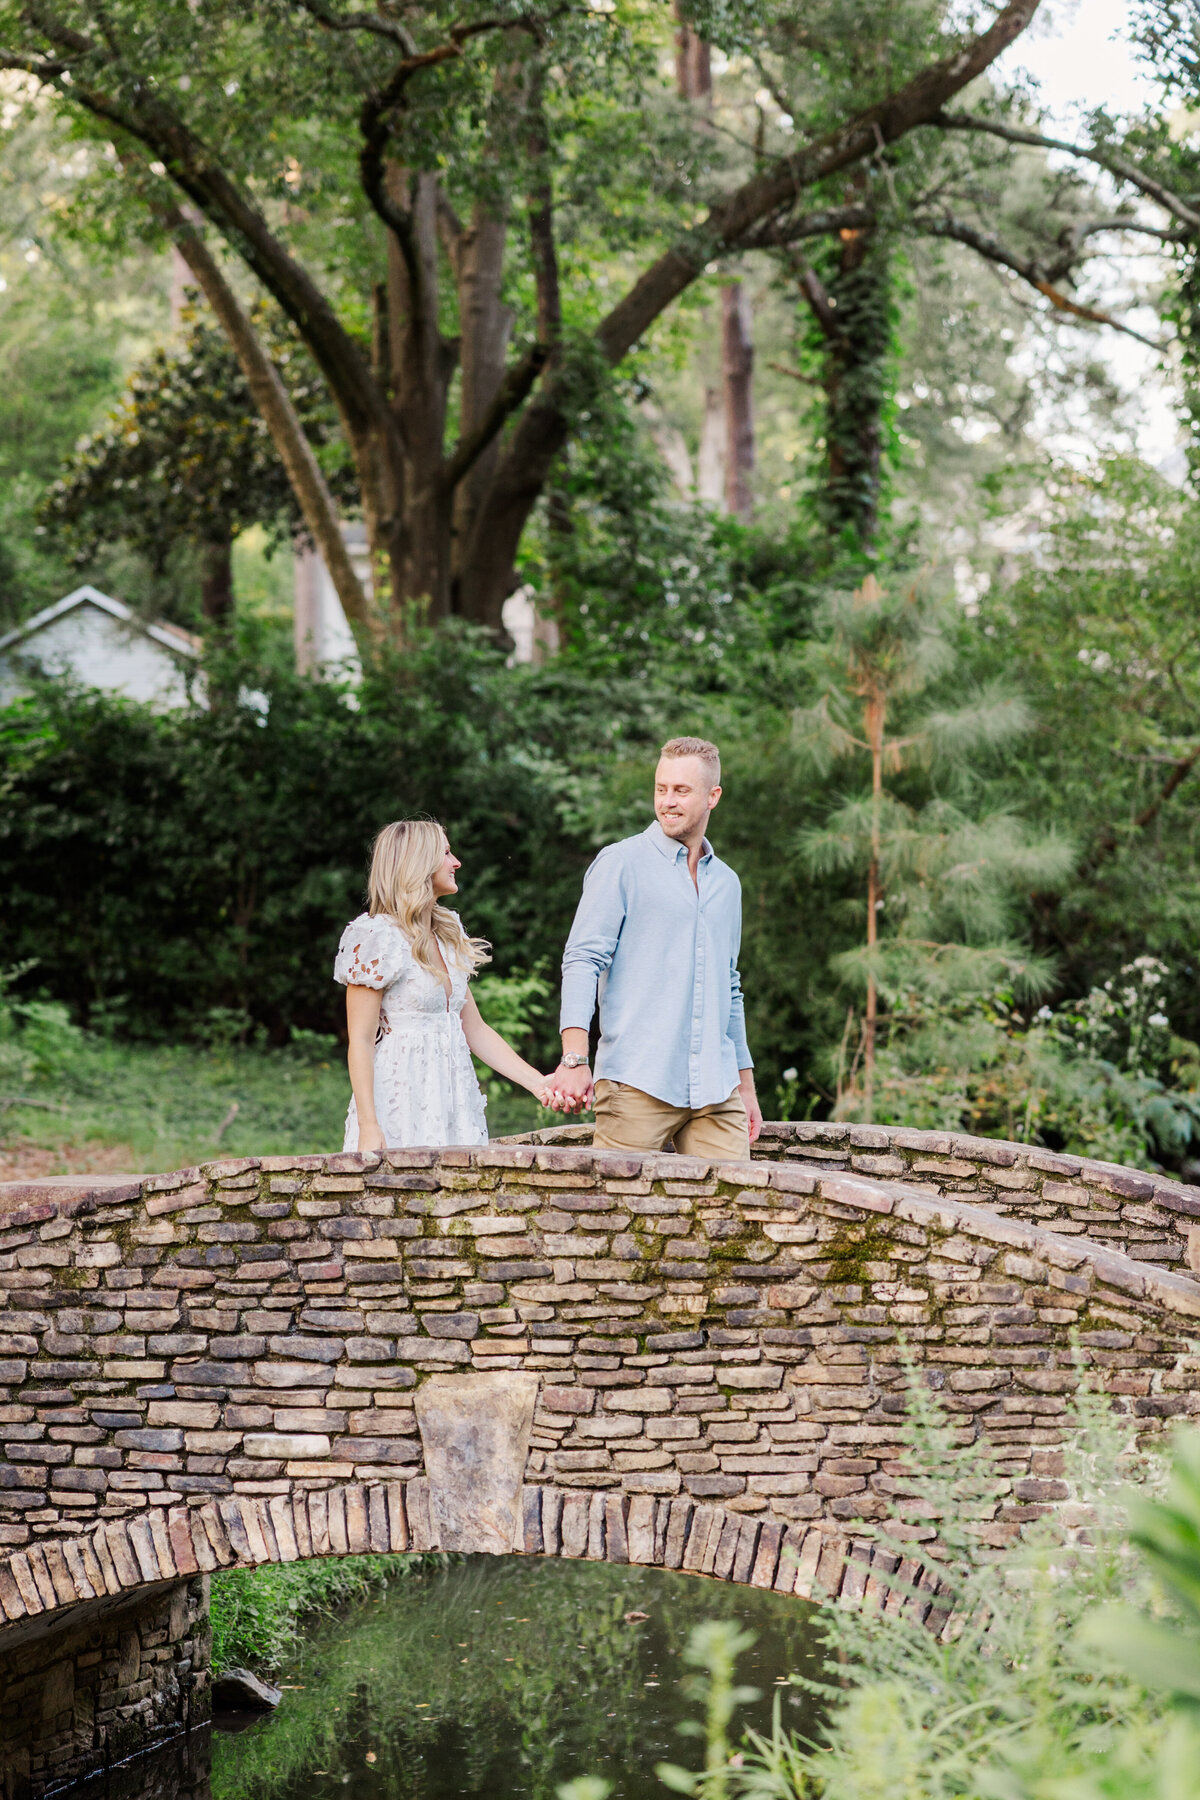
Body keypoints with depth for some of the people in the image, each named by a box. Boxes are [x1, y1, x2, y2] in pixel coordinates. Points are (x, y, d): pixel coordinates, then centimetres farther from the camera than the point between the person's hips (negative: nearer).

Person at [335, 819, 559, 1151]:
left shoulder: (448, 935, 16)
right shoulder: (378, 938, -7)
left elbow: (474, 1030, 17)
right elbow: (360, 1042, -10)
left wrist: (537, 1082, 8)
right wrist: (368, 1126, -19)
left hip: (452, 1105, 7)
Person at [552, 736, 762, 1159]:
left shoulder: (726, 882, 19)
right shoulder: (622, 864, 0)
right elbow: (583, 959, -8)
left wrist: (746, 1086, 24)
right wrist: (575, 1057, -21)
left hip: (715, 1091, 5)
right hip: (637, 1085, -5)